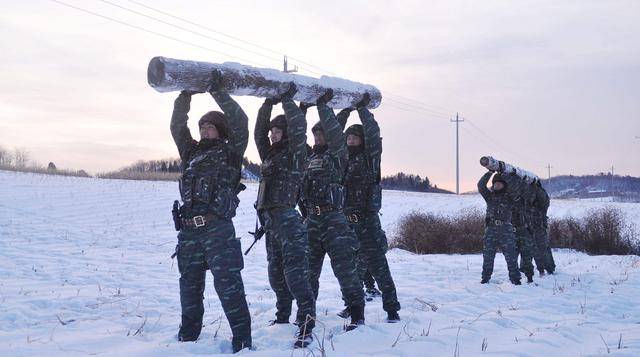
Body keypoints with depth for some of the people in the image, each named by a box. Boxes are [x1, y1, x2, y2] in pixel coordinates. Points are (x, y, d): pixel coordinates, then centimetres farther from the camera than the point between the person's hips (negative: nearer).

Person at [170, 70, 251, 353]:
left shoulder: (230, 152, 8)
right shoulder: (192, 152, 22)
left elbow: (239, 121, -5)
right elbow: (177, 126, 16)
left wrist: (218, 92, -6)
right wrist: (185, 96, 6)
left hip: (218, 229, -6)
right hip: (189, 230, 6)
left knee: (228, 285, -8)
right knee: (190, 286, 12)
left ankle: (242, 339, -5)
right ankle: (187, 337, 24)